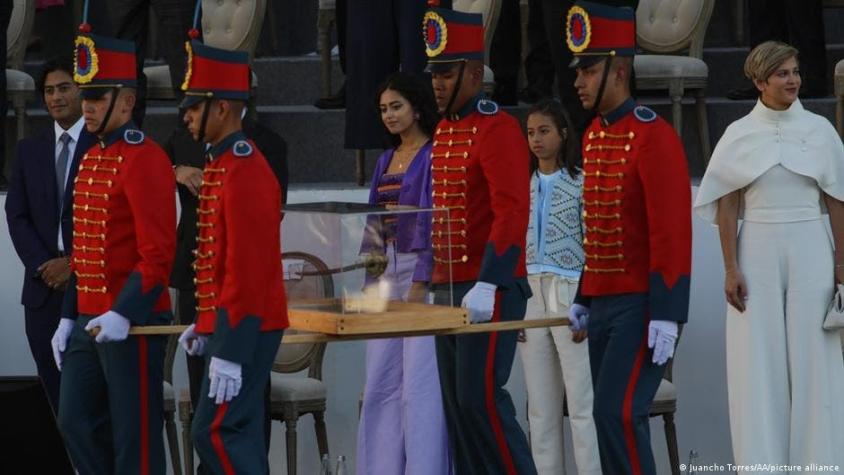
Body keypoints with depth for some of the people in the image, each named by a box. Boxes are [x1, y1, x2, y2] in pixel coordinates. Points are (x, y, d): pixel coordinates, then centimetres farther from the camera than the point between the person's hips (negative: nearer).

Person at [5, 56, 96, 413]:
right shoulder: (29, 150, 13)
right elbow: (17, 216, 9)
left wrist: (74, 264, -11)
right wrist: (43, 266, -5)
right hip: (43, 289, 4)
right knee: (55, 384, 4)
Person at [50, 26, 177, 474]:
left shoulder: (145, 160, -14)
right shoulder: (91, 158, 14)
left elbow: (158, 253, -19)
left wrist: (124, 315, -26)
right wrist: (69, 318, 17)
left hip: (133, 323, -9)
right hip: (90, 319, 9)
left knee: (135, 437, -2)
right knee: (76, 423, 11)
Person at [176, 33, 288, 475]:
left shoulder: (243, 173, -18)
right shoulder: (222, 164, 14)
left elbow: (248, 270, -22)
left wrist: (228, 355, -23)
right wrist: (205, 325, 19)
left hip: (244, 332, -10)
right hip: (230, 324, 10)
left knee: (215, 432, -11)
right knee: (239, 435, 11)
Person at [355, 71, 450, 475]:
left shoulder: (434, 155, -7)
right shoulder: (386, 160, 17)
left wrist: (419, 284, -16)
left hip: (425, 272, -8)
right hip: (387, 272, 8)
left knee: (420, 381, -9)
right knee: (381, 379, 6)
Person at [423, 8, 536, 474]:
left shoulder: (498, 129, -12)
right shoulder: (444, 130, 15)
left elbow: (512, 213, -20)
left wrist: (488, 285, -26)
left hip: (489, 291, -9)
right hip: (448, 291, 9)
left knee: (481, 397, -12)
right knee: (456, 402, 7)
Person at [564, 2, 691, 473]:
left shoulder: (654, 136, -14)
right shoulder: (595, 136, 13)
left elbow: (674, 232, -18)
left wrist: (667, 316, -22)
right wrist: (584, 300, 19)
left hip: (641, 308, -9)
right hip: (604, 306, 9)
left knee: (617, 413, -16)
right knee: (617, 417, 9)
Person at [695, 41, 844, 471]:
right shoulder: (739, 135, 1)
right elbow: (727, 207, 1)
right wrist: (731, 269, -6)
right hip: (757, 251, 0)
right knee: (759, 361, 1)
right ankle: (762, 462, 7)